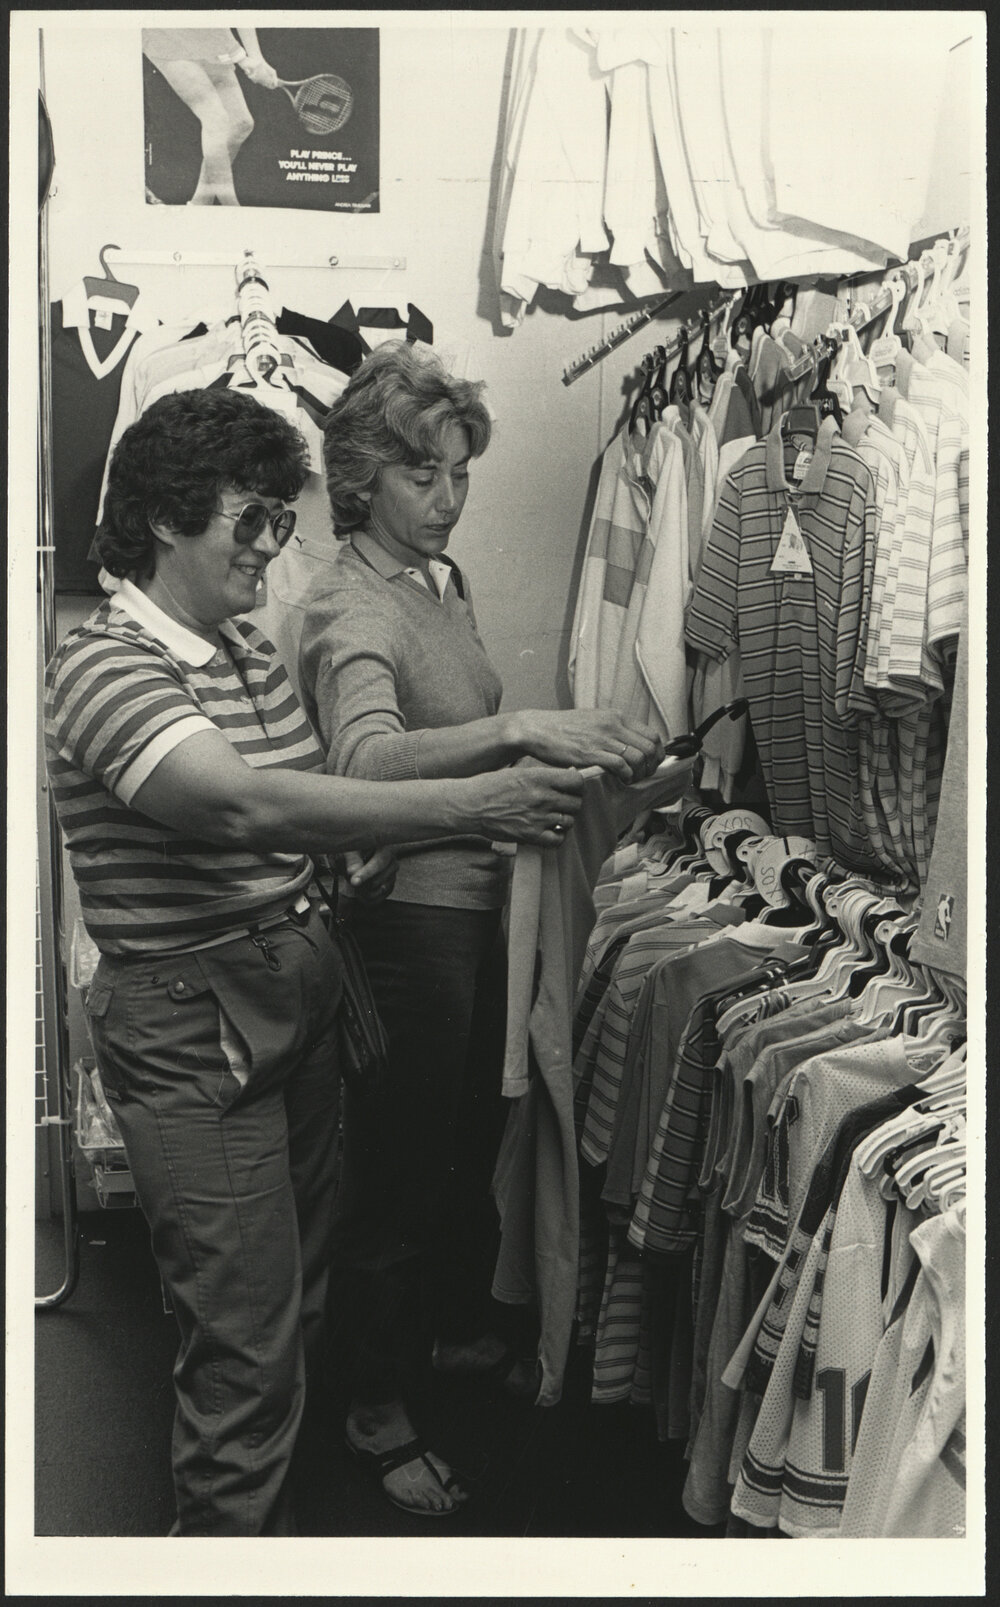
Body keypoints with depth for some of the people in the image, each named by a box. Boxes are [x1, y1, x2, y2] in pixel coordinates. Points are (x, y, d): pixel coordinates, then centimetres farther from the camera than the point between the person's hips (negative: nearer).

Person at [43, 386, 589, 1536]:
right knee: (247, 1323, -1)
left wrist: (366, 845, -1)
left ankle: (276, 1495, 38)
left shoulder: (252, 652, 11)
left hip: (298, 991, 9)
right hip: (191, 1023, -8)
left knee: (302, 1283, 18)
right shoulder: (102, 665, -18)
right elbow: (245, 804, -33)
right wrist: (469, 805, -34)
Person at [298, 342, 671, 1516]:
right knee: (398, 1168, 6)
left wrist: (570, 759, 8)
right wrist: (519, 730, -52)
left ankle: (462, 1326, 47)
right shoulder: (354, 615, -21)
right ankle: (379, 1412, 24)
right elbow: (366, 760, -42)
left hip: (475, 900, 9)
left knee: (472, 1136, 24)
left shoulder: (442, 582, 8)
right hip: (404, 918, -9)